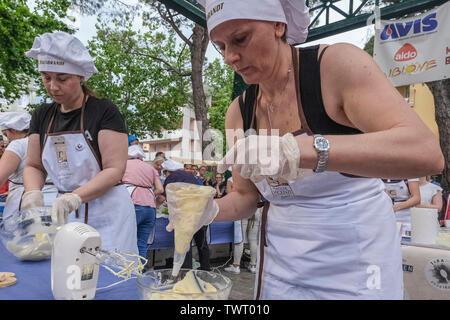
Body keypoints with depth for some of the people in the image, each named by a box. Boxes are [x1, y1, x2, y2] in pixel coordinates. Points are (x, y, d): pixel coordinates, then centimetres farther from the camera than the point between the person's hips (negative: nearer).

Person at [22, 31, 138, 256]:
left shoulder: (104, 111, -10)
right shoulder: (43, 115, 8)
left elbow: (115, 170, -15)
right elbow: (33, 166, 11)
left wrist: (75, 197, -27)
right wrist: (33, 192, -9)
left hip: (107, 215, -5)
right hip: (64, 214, 5)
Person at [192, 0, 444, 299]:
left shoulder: (337, 64, -16)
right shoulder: (239, 112, -2)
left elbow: (426, 152, -29)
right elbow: (246, 197, 5)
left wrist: (300, 149, -41)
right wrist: (211, 211, -16)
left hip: (354, 258, -4)